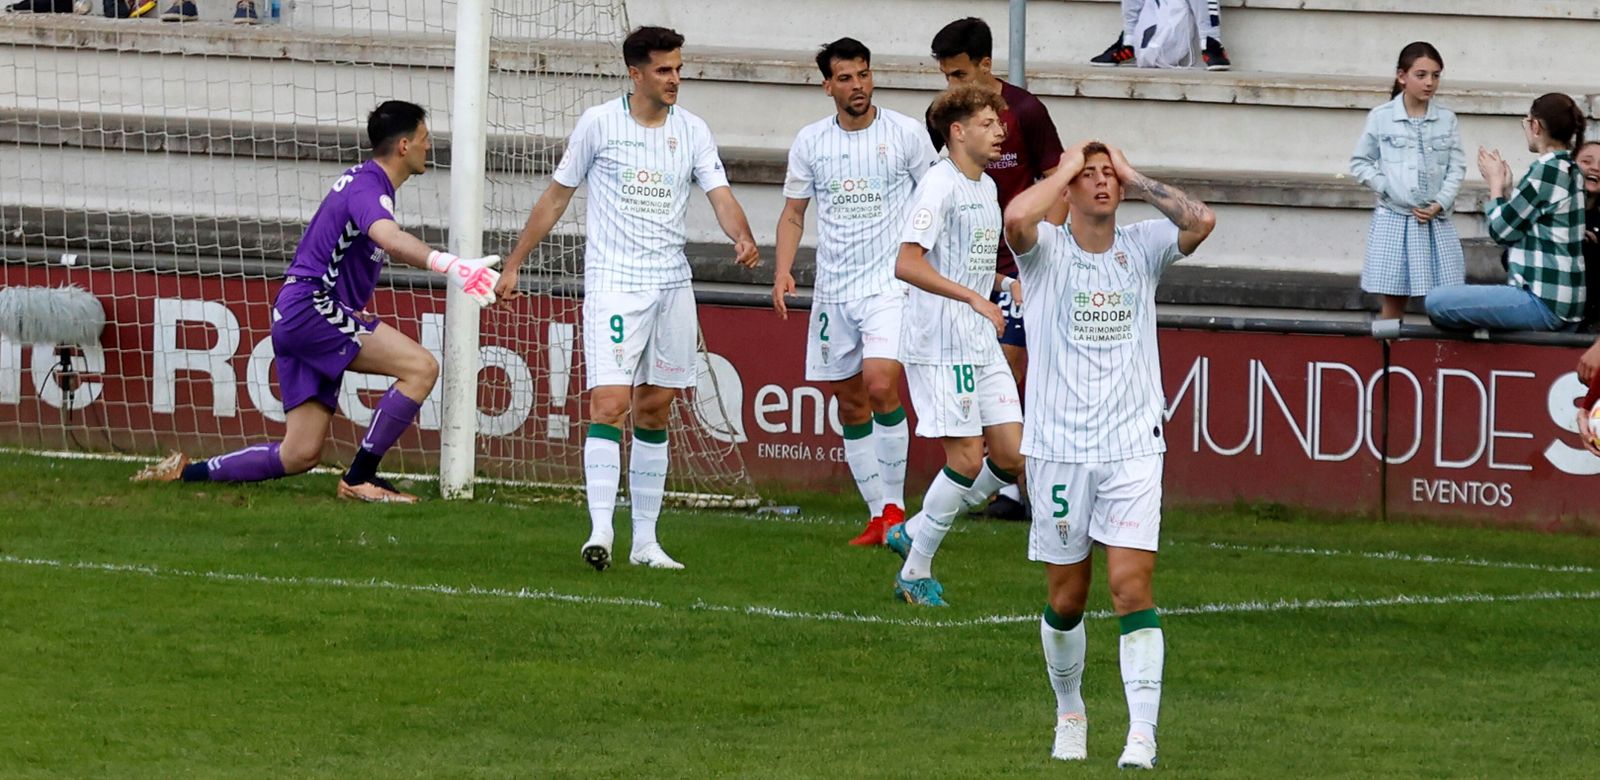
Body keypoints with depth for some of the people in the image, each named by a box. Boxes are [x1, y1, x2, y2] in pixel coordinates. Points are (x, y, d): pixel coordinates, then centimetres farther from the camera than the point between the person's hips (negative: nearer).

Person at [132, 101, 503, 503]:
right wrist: (448, 266, -53)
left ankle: (186, 472, 13)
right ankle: (359, 479, -17)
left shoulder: (362, 179, 18)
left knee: (300, 455, 8)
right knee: (421, 367, -20)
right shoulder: (368, 187, -14)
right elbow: (389, 238, -38)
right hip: (311, 307, -10)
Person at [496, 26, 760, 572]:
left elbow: (721, 197, -3)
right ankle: (600, 531, -22)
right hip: (613, 282, -4)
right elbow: (557, 197, 7)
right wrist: (514, 263, 8)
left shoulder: (692, 132, 6)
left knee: (654, 409, 8)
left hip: (672, 283, 4)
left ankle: (645, 541, 13)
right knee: (609, 403, -16)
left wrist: (743, 239, -24)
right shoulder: (599, 124, -2)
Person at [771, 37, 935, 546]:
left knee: (881, 386, -21)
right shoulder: (811, 141, 6)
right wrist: (783, 273, -1)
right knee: (851, 405, 5)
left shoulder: (905, 134, -2)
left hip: (890, 284, -4)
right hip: (832, 290, 4)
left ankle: (894, 505, -10)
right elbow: (793, 214, 13)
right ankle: (878, 516, 14)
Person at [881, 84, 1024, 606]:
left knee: (1011, 456, 2)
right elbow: (906, 264, -22)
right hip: (940, 346, -9)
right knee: (966, 459, -9)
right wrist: (974, 298, -26)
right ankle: (915, 573, 5)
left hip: (982, 346, 9)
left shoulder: (987, 188, 15)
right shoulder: (940, 186, -13)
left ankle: (915, 533, 17)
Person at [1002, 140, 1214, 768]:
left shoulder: (1143, 247, 6)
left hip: (1132, 448, 0)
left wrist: (1134, 178, -4)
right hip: (1058, 449, 0)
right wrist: (1065, 169, -7)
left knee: (1132, 585, -11)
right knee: (1065, 597, 8)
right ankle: (1069, 713, 29)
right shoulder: (1046, 249, 0)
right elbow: (1017, 216, -23)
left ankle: (1142, 732, -14)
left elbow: (1200, 221, -12)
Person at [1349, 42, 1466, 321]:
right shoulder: (1380, 118, 0)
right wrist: (1386, 188, -8)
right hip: (1394, 217, -1)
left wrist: (1440, 203, -9)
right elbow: (1360, 162, 5)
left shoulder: (1447, 120, 4)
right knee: (1393, 300, 0)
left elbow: (1456, 167, 4)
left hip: (1435, 220, 1)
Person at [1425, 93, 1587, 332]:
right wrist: (1505, 188, 9)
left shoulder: (1546, 171, -15)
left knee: (1437, 301, -19)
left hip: (1543, 303, -10)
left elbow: (1501, 231, -9)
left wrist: (1496, 184, 5)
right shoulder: (1569, 172, 14)